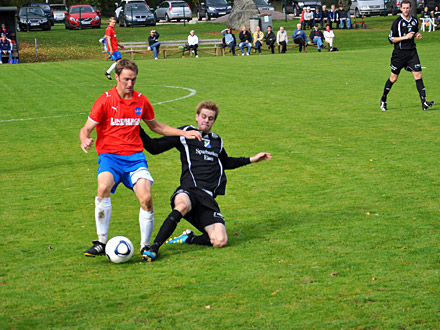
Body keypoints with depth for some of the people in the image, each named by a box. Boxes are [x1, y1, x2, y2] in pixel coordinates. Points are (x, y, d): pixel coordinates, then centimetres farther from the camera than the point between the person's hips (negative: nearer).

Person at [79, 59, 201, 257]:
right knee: (103, 187, -32)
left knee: (146, 198, -20)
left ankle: (145, 245, -2)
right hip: (109, 155, -3)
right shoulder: (105, 100, -2)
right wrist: (85, 140, -25)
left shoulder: (141, 101, 10)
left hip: (135, 156, 3)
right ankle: (101, 242, -21)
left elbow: (155, 126, 26)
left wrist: (184, 133, 20)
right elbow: (86, 129, -2)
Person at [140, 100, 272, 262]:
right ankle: (154, 248, -40)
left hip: (208, 197, 4)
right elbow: (155, 147, 9)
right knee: (182, 205, -44)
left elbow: (226, 162, 44)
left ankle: (188, 239, 10)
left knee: (220, 241, -17)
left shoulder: (217, 141, 26)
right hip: (189, 191, -4)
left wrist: (251, 159, 42)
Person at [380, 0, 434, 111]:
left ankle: (424, 102, -10)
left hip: (412, 52, 4)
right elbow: (391, 39, -9)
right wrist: (405, 37, -18)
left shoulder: (414, 21, 9)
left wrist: (417, 35, 5)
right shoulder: (397, 22, -8)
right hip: (399, 53, -4)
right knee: (393, 78, 5)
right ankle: (383, 100, 24)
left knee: (418, 75, -7)